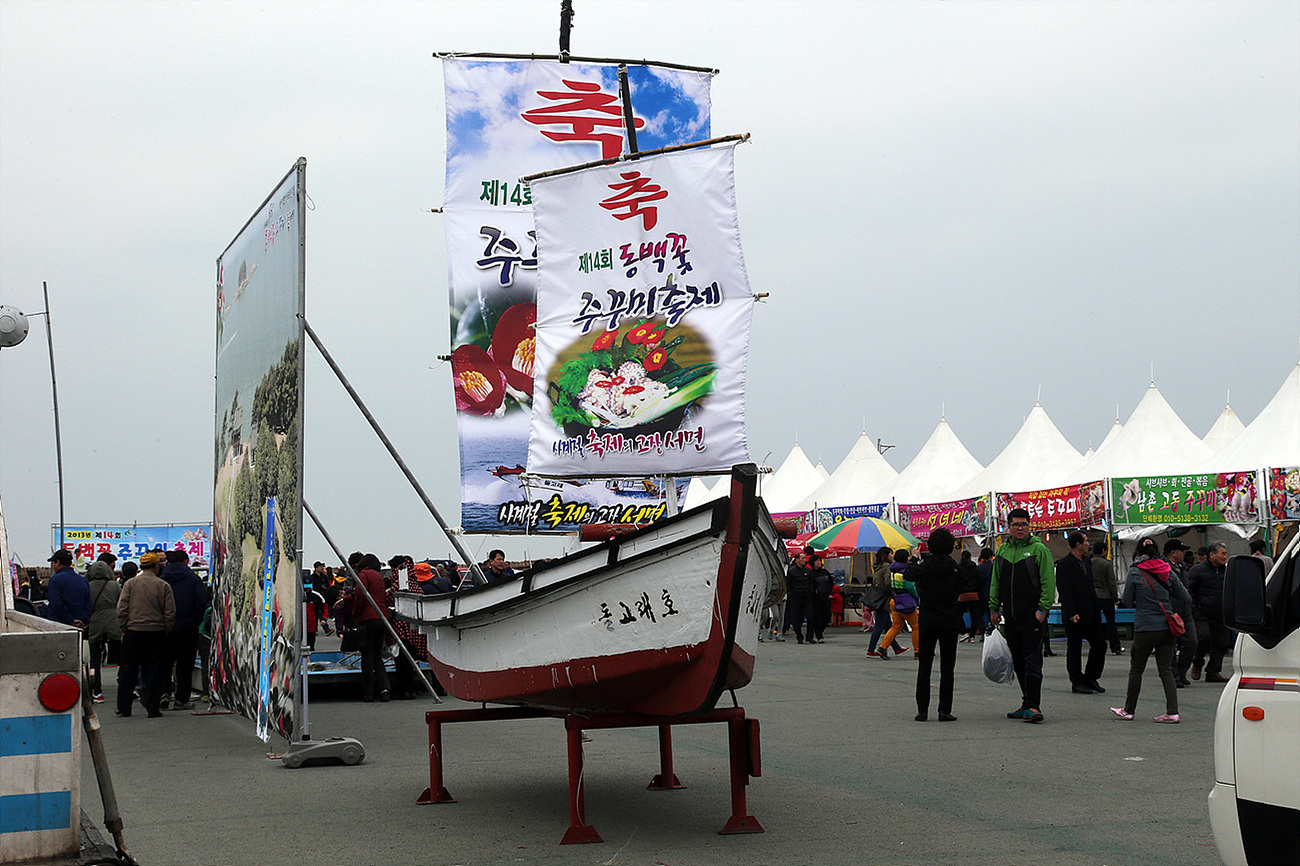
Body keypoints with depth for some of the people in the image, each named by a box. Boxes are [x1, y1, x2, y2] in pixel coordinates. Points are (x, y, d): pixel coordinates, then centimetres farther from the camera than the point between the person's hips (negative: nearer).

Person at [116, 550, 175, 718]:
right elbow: (170, 613, -3)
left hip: (133, 632, 1)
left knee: (128, 672, 10)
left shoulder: (130, 584, -2)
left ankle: (123, 707, 15)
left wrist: (123, 628, 8)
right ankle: (153, 708, 3)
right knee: (154, 672, 4)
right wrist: (165, 631, 8)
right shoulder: (164, 586, -3)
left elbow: (122, 610, -2)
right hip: (156, 633, -1)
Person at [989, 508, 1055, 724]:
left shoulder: (1039, 549, -3)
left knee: (1032, 661, -9)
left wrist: (1043, 609, -14)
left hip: (1032, 616, -6)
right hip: (1011, 617, 6)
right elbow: (996, 582, 18)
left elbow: (1048, 582, -7)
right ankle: (1028, 704, 17)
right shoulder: (1003, 550, 13)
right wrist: (994, 608, 11)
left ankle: (1033, 706, -12)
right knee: (1018, 662, 10)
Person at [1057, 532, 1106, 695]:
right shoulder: (1064, 564, -11)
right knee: (1074, 650, 1)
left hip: (1090, 614, 8)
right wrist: (1071, 613, -20)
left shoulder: (1087, 562, 15)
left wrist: (1097, 608, 15)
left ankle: (1091, 679, 19)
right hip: (1075, 616, -8)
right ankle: (1077, 683, 10)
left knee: (1100, 644, 6)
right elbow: (1063, 590, -16)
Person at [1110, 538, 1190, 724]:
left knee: (1136, 670, 9)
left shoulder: (1135, 572, -6)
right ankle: (1172, 712, -1)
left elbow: (1127, 600, -2)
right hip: (1167, 628, 4)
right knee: (1166, 670, 7)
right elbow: (1186, 597, 7)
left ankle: (1129, 710, 19)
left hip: (1145, 627, -3)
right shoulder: (1167, 571, 3)